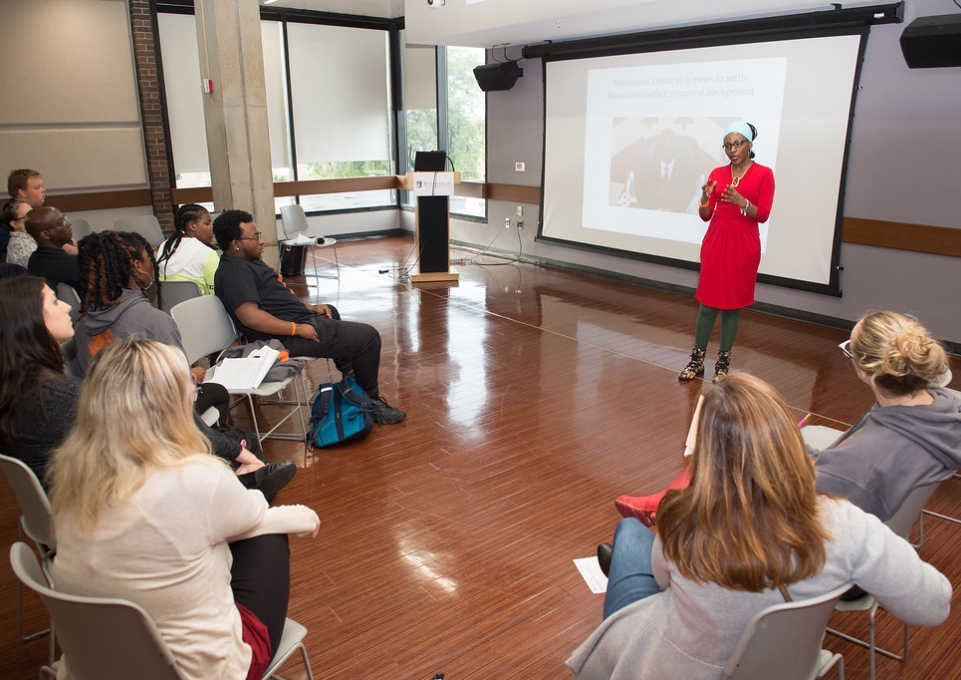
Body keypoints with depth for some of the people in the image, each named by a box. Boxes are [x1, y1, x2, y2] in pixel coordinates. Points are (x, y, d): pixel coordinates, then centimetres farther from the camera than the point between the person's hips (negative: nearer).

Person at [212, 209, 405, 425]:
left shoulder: (246, 262, 14)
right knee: (368, 337, -13)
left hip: (298, 321, 12)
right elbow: (250, 316, -32)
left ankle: (350, 373, 52)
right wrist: (297, 329, -28)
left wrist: (310, 308, 13)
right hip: (288, 337, -12)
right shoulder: (234, 272, -20)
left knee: (329, 311, 41)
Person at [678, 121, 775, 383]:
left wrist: (741, 202, -23)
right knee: (707, 302, 3)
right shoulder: (717, 173, 6)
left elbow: (763, 215, -7)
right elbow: (705, 215, 4)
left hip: (743, 245, -2)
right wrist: (705, 198, -16)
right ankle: (697, 360, 10)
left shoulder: (764, 174, -1)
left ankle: (723, 362, 13)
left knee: (732, 304, 3)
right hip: (715, 241, 2)